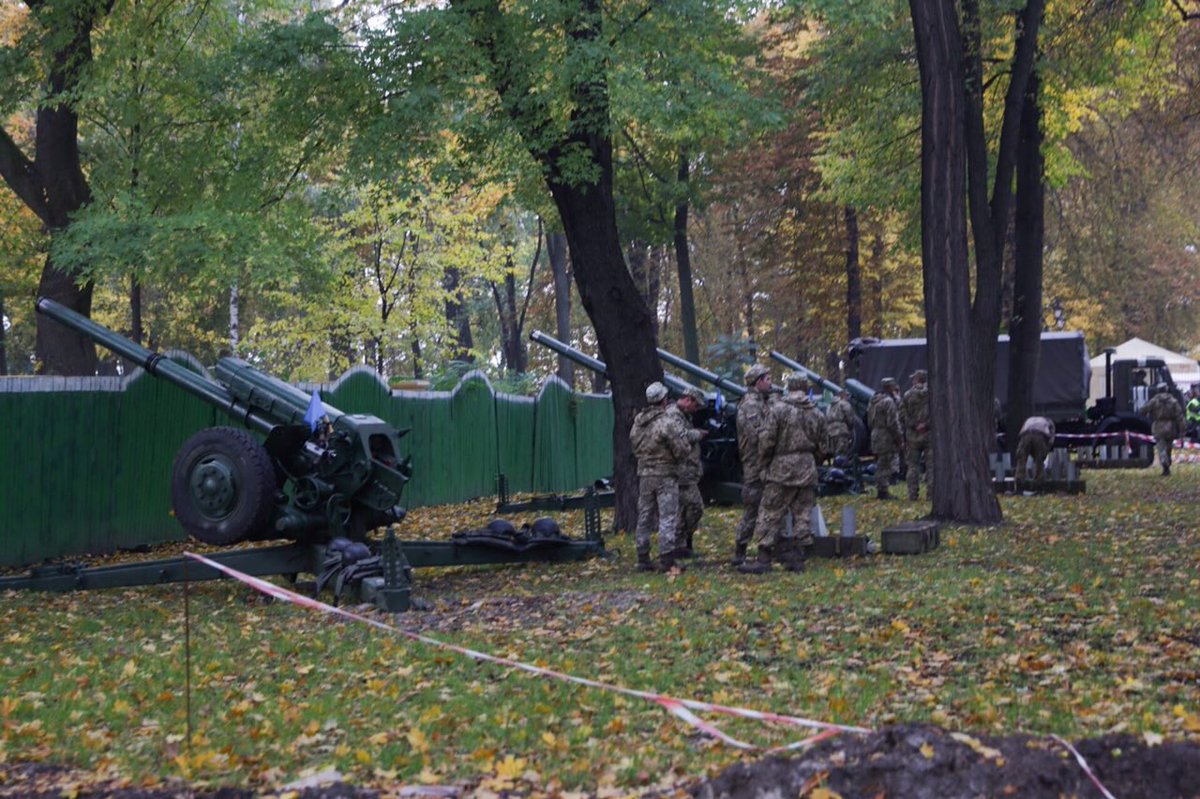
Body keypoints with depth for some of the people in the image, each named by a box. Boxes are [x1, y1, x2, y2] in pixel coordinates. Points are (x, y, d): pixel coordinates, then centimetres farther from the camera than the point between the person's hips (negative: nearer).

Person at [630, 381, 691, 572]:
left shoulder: (638, 421, 7)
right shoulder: (668, 420, -15)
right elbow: (682, 449, -17)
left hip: (644, 474, 7)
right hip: (665, 475, -7)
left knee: (644, 517, 12)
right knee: (668, 517, -4)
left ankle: (643, 559, 15)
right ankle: (667, 560, -8)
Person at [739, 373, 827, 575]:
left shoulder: (778, 409, -7)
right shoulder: (817, 414, 7)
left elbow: (766, 439, -8)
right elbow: (821, 444, 10)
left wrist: (765, 463, 7)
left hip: (782, 468, -4)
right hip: (808, 470, 4)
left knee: (770, 514, 0)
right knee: (802, 515, 9)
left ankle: (763, 559, -3)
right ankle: (797, 558, 9)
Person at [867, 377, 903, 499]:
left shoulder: (874, 401, 16)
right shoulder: (888, 402, -14)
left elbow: (870, 422, 20)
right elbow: (893, 423, -19)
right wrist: (900, 439, -12)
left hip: (875, 436, 9)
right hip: (887, 438, -9)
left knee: (880, 465, 15)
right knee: (885, 466, -6)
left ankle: (879, 490, 18)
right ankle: (883, 491, -6)